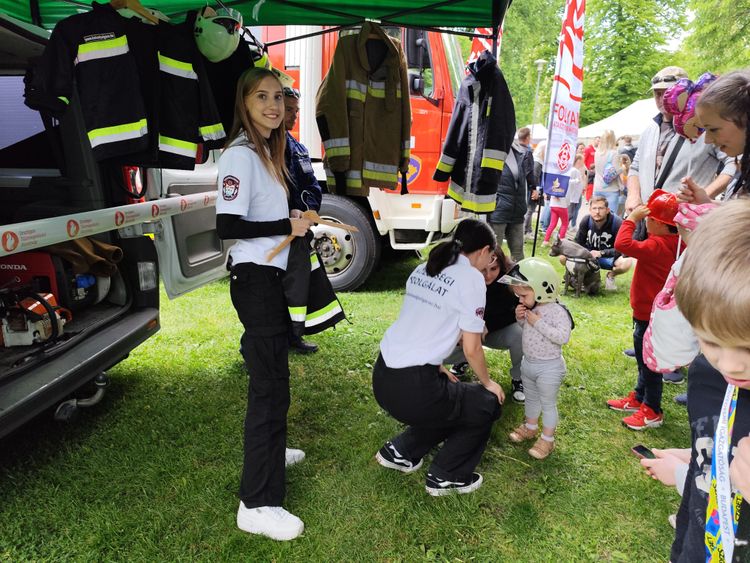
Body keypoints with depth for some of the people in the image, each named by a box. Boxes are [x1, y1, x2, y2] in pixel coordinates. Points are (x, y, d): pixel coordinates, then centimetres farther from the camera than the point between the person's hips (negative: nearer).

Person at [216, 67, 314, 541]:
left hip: (272, 276, 10)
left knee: (274, 374, 22)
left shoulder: (267, 151, 14)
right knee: (269, 385, -8)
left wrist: (297, 222, 5)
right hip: (256, 280, -10)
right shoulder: (240, 155, -15)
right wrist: (288, 226, -17)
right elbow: (227, 226, -23)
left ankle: (268, 450, 43)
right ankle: (257, 505, 3)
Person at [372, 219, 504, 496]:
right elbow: (471, 349, -6)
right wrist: (488, 383, 12)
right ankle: (445, 477, 24)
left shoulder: (424, 269, 13)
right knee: (487, 404, 16)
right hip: (413, 387, -8)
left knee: (451, 399, 30)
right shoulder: (470, 277, -9)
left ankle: (401, 451, 31)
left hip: (382, 377, 8)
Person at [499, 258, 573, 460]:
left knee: (548, 403, 10)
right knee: (531, 398, 25)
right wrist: (519, 318, -9)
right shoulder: (530, 308, -4)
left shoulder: (556, 311, -25)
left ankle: (547, 439, 26)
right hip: (528, 363, 8)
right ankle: (530, 427, 46)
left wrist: (538, 322, -34)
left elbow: (563, 337, -35)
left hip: (549, 368, -7)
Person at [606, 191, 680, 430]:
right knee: (643, 357, 22)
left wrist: (632, 218, -27)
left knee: (649, 362, 4)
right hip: (650, 311, 10)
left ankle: (652, 411, 18)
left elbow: (623, 244, -38)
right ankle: (638, 398, 37)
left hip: (650, 315, -10)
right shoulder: (675, 242, 1)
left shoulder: (657, 246, -28)